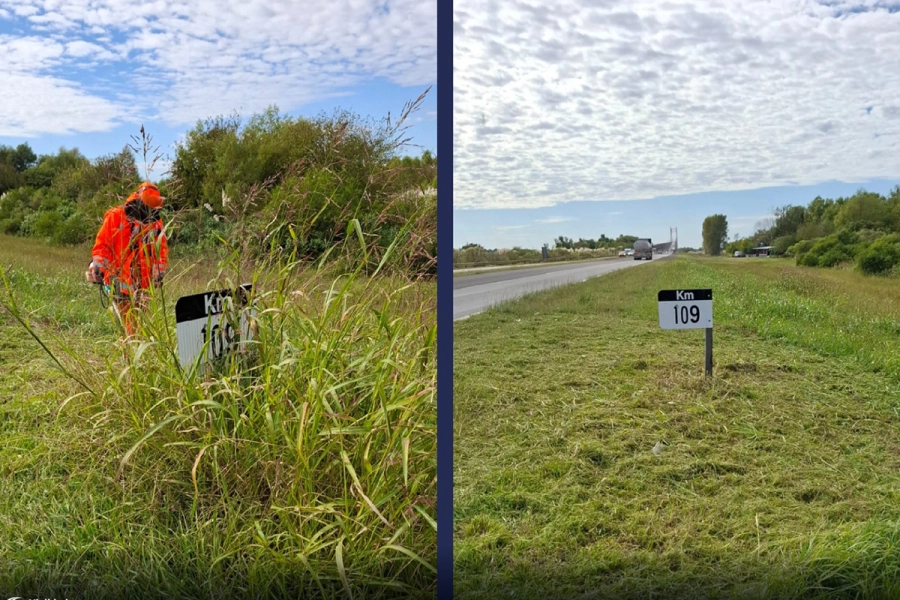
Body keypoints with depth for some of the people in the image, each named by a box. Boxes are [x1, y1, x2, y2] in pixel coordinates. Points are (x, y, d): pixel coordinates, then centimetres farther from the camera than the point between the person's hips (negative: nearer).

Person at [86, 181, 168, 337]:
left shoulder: (155, 223, 13)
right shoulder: (115, 217, 1)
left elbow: (162, 251, 17)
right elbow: (101, 244, 1)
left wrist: (159, 272, 4)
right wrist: (98, 266, -10)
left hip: (144, 284, 4)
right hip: (120, 281, -4)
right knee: (131, 325, -9)